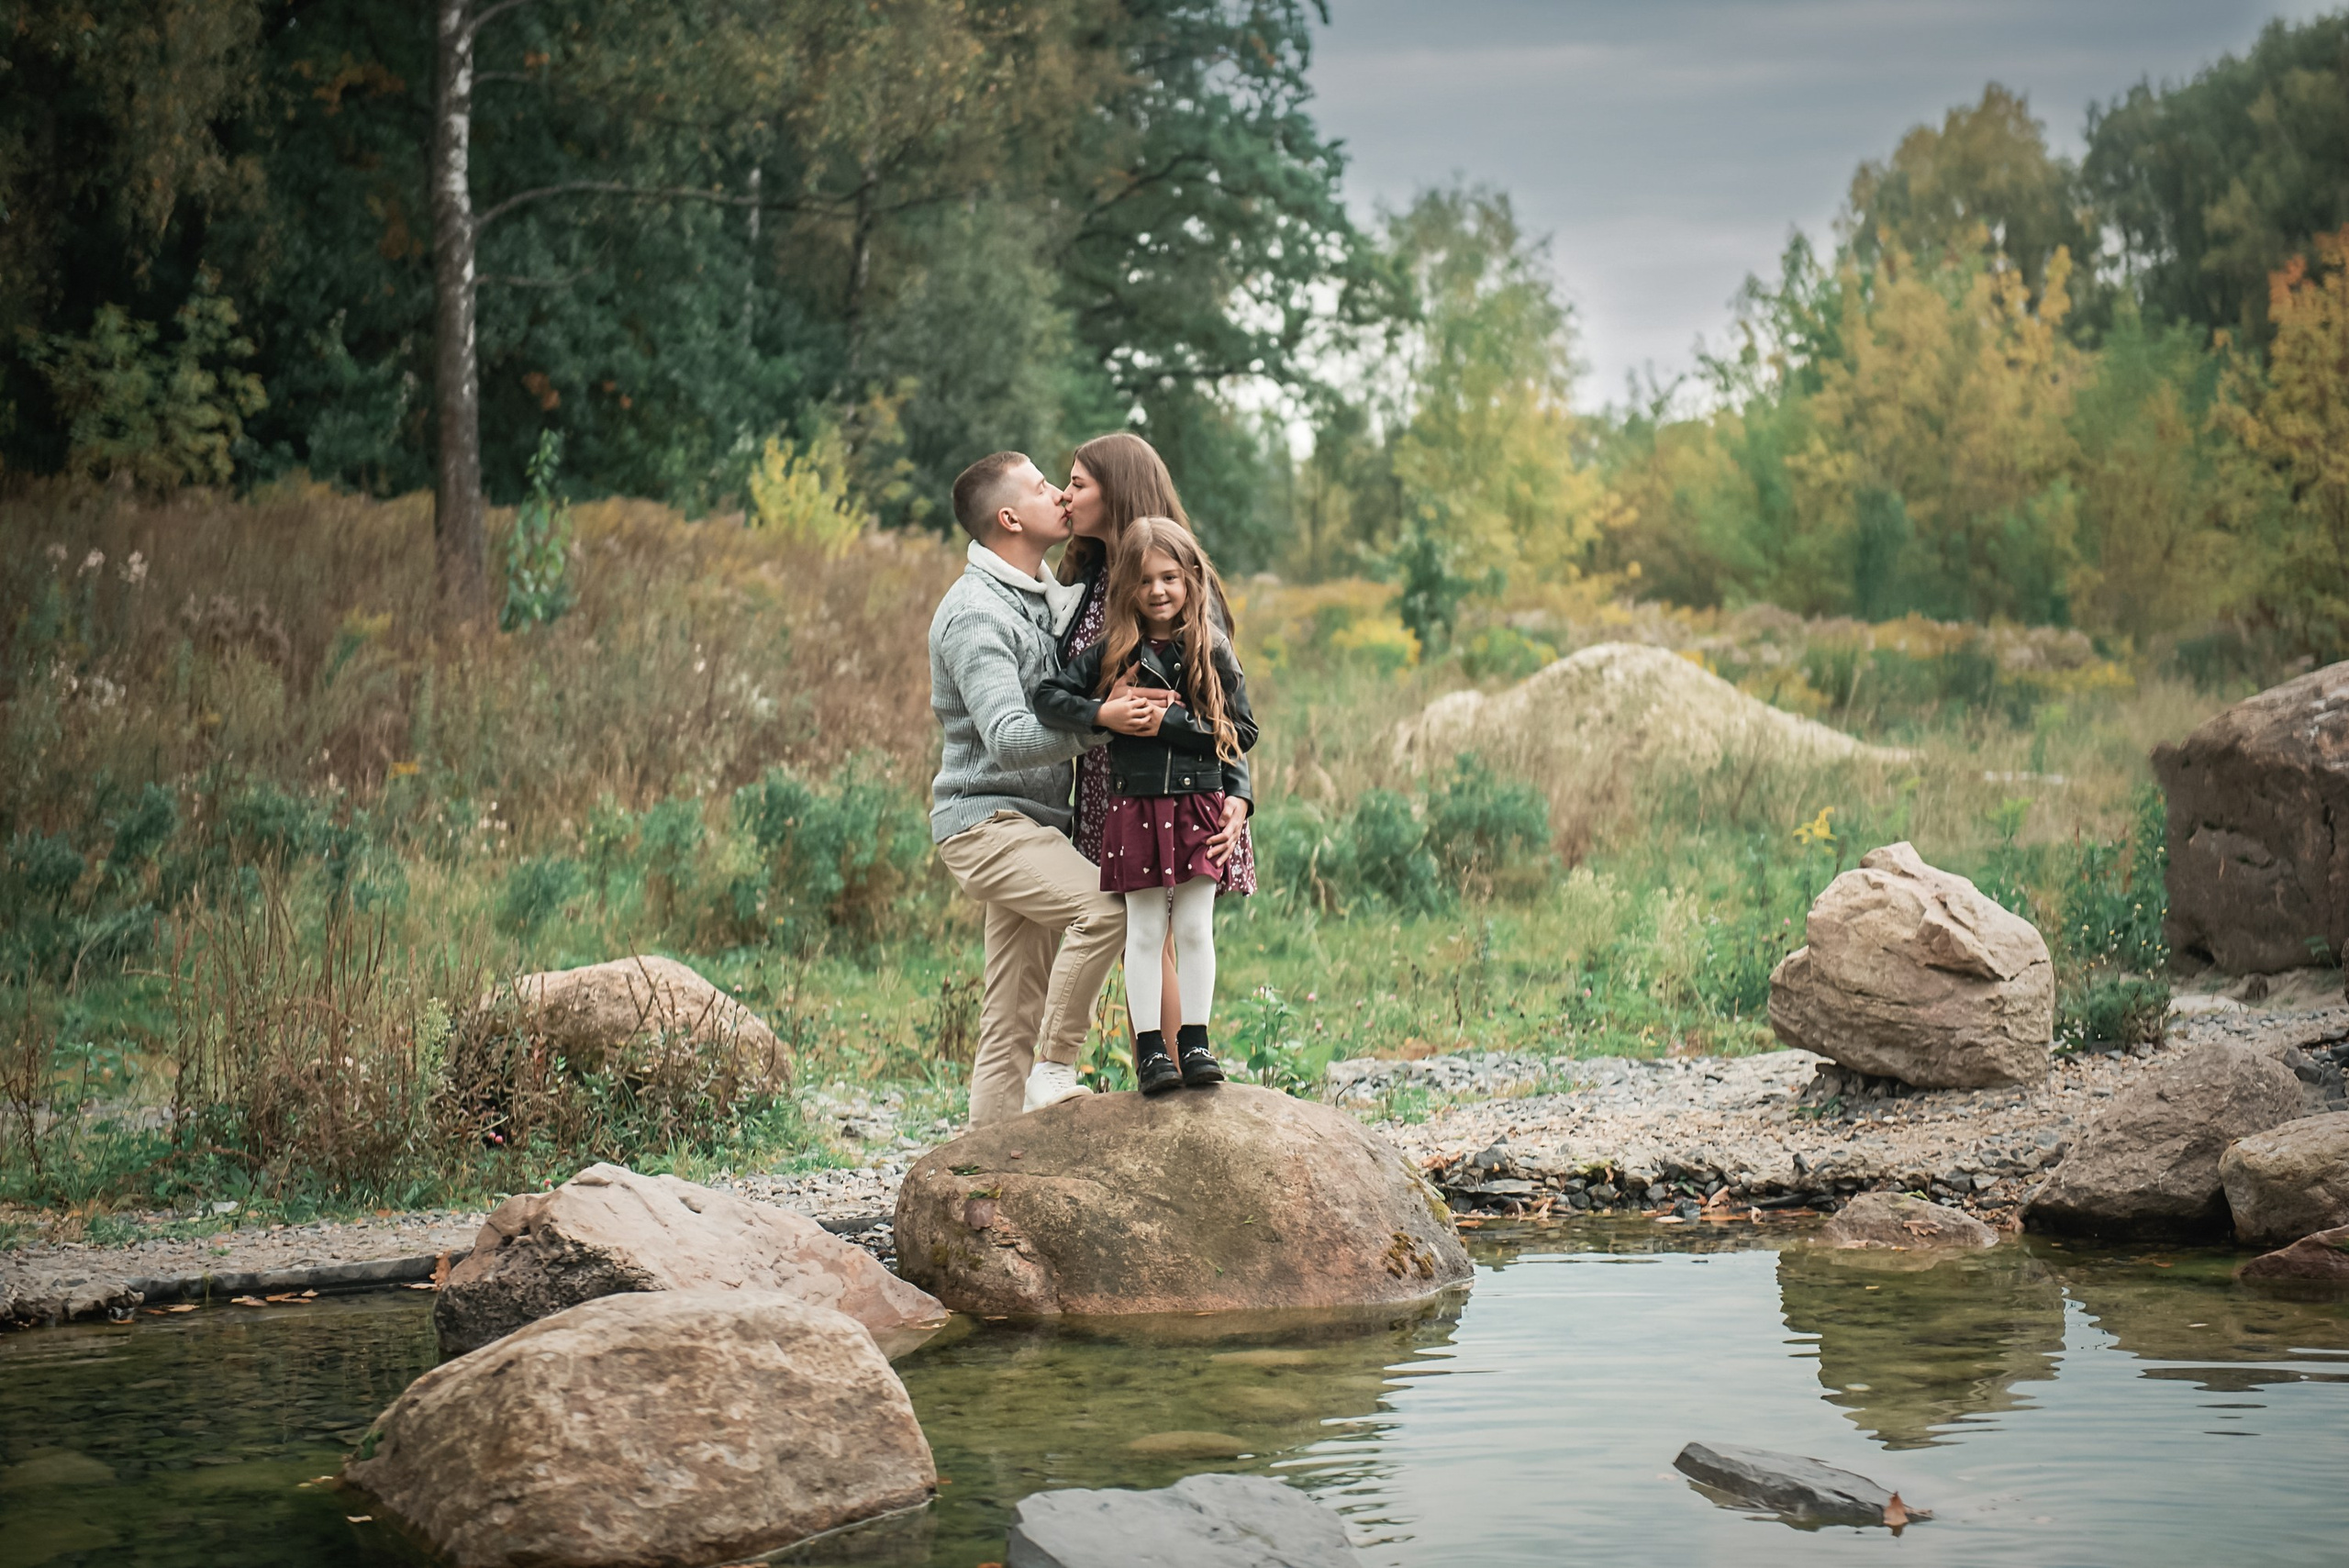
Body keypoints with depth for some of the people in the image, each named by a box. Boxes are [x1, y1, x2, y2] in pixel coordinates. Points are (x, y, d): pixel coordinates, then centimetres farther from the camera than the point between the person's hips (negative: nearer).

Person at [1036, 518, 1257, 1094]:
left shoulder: (1213, 652, 2)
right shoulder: (1111, 653, 3)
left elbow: (1241, 732, -1)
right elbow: (1047, 697, 1)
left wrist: (1169, 722, -11)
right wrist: (1102, 714, -14)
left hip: (1199, 805, 0)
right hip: (1136, 807, 0)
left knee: (1194, 928, 3)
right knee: (1144, 931, 3)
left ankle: (1194, 1043, 12)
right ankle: (1149, 1048, 8)